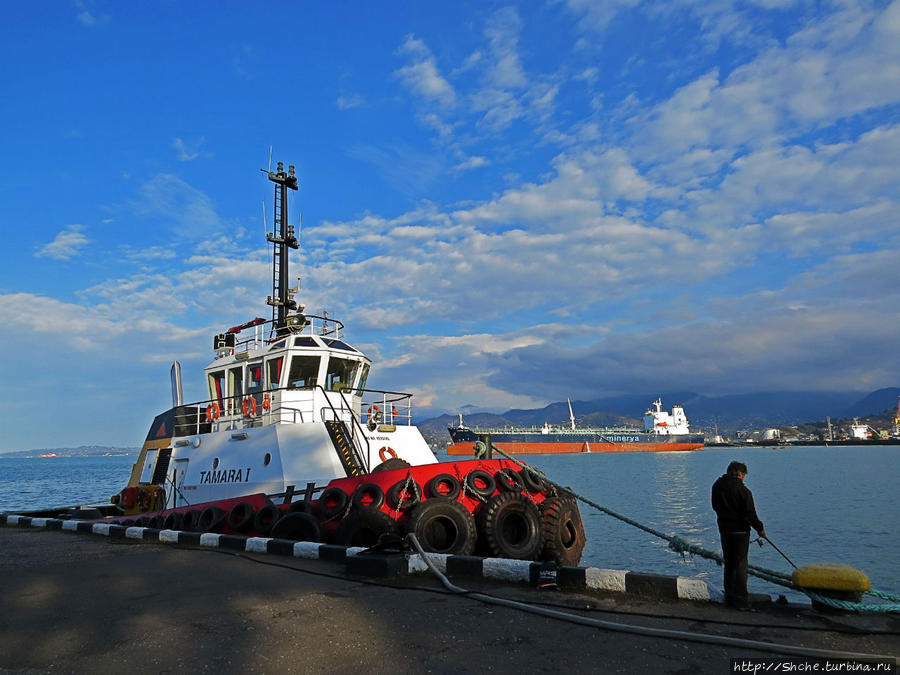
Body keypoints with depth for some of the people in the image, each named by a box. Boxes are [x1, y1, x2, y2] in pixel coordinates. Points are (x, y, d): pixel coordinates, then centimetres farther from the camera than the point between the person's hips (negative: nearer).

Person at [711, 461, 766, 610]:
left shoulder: (717, 486, 2)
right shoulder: (742, 490, -17)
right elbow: (750, 514, -14)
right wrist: (760, 529, 0)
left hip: (724, 529, 6)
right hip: (740, 530, -6)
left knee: (729, 564, 15)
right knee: (740, 564, 1)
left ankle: (729, 597, 21)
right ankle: (741, 600, 3)